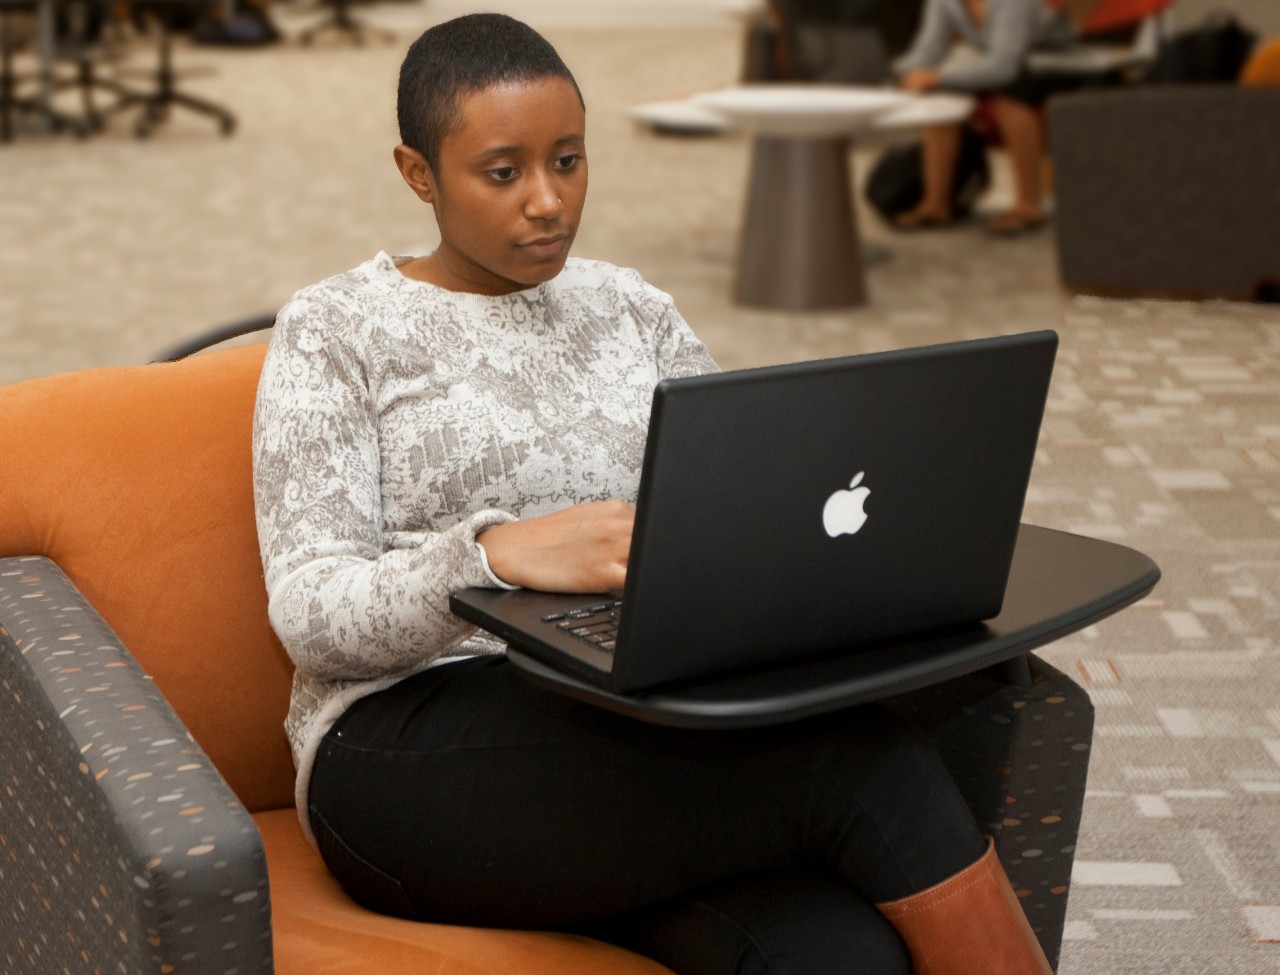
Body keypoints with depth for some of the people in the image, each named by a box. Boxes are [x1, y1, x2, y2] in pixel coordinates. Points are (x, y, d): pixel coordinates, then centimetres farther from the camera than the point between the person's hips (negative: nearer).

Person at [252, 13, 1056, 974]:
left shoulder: (631, 309, 17)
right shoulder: (335, 333, 2)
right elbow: (311, 610, -9)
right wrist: (499, 553, -29)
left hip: (636, 731, 4)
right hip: (418, 747, -4)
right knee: (868, 766, -28)